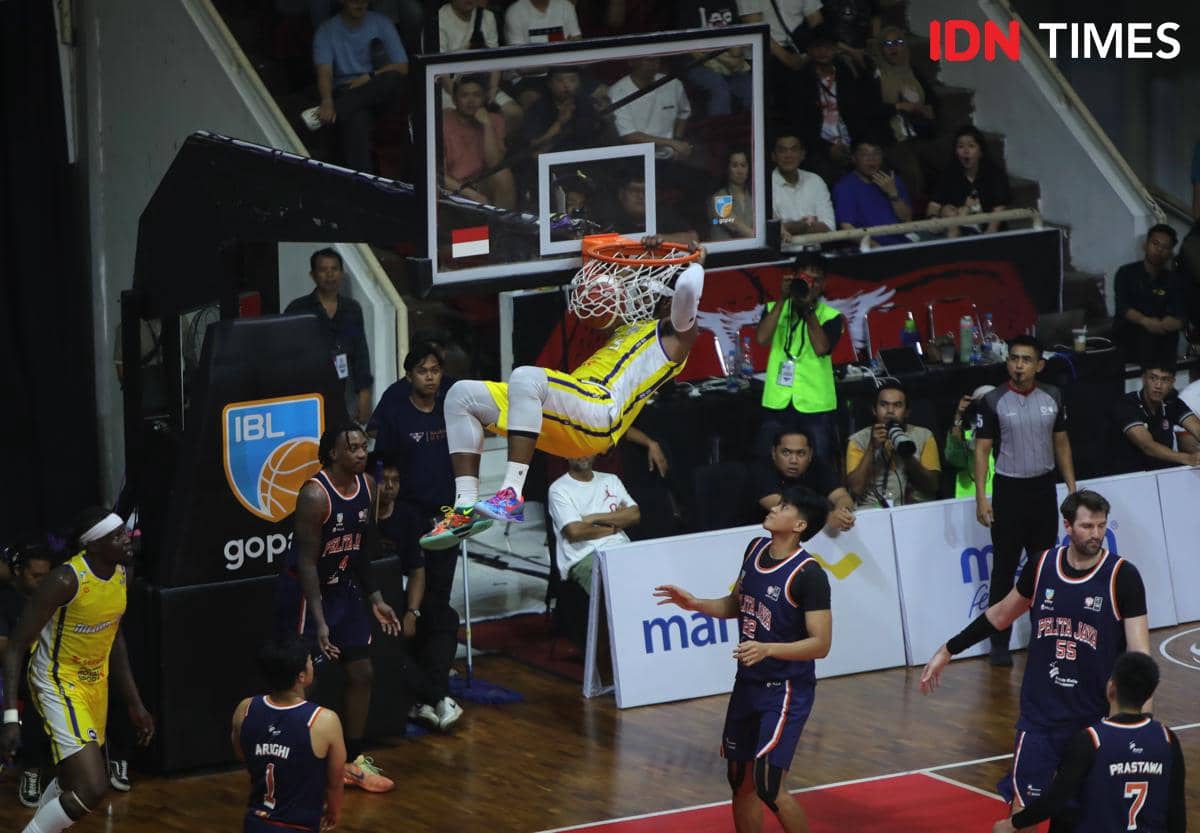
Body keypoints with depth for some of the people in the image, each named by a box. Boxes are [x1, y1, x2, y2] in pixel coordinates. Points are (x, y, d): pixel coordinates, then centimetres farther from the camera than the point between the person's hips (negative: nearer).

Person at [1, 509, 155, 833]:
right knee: (91, 789, -18)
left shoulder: (122, 574, -4)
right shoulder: (66, 581, -28)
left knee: (74, 780, 22)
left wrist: (135, 705, 15)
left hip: (96, 680, 8)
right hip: (58, 682, -8)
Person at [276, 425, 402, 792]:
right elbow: (306, 561, -25)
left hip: (342, 587, 8)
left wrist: (375, 599, 11)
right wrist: (318, 620, -29)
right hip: (304, 591, -8)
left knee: (361, 672, 11)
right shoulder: (315, 494, -25)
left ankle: (353, 760, 24)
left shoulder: (367, 486, -2)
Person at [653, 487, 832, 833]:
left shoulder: (808, 575, -20)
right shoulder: (755, 549, 3)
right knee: (740, 781, 13)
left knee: (768, 787, -13)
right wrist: (696, 604, 3)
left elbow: (821, 644, -22)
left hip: (785, 691, -8)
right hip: (747, 684, 8)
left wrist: (767, 649, -34)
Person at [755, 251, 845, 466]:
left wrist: (809, 308, -13)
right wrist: (782, 299, -10)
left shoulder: (831, 317, 4)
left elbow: (821, 348, -13)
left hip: (816, 406, -1)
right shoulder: (775, 309, 9)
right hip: (777, 404, 1)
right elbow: (762, 338, -9)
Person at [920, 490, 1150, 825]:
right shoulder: (1042, 566, -1)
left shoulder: (1122, 577, -11)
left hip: (1098, 720, -2)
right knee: (1023, 806, 0)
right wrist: (948, 651, 19)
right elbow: (1002, 614, 16)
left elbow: (1138, 655, -15)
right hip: (1039, 714, 2)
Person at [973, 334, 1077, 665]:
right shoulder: (993, 402, -7)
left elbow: (1062, 443, 12)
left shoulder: (1052, 398, 4)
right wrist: (981, 497, -14)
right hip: (1008, 489, -4)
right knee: (1004, 569, -2)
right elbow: (982, 449, -7)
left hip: (1044, 488, 4)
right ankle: (999, 644, 2)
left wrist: (1072, 489, 8)